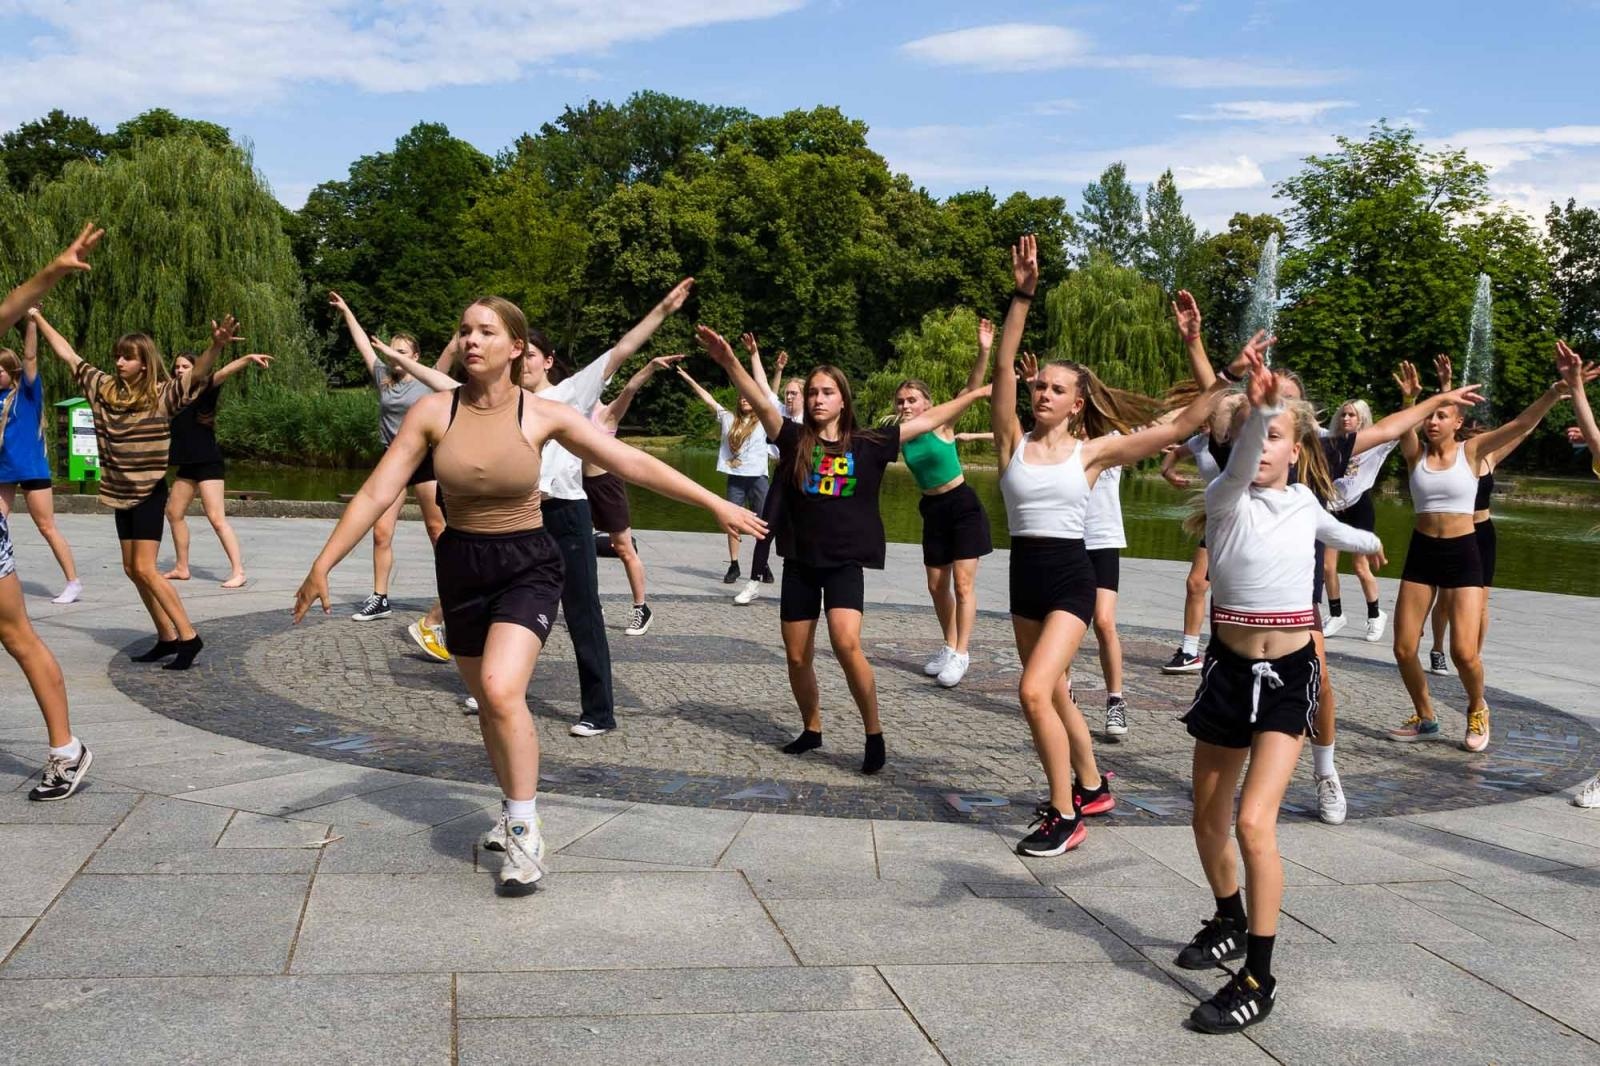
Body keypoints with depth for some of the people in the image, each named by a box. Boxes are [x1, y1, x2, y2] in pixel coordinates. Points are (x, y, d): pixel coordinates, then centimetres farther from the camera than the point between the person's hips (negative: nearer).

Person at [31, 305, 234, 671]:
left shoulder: (162, 394, -13)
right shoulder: (104, 388, 4)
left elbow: (197, 374, -29)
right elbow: (67, 355, 13)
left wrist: (216, 346, -47)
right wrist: (38, 318, 17)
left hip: (150, 493, -7)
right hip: (121, 493, 7)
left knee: (145, 569, -13)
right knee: (132, 570, 9)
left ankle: (188, 636, -6)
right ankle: (167, 638, 17)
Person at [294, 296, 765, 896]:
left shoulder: (543, 416, -10)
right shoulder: (434, 412, -7)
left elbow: (633, 464, -7)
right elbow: (376, 493, -6)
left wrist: (715, 505, -7)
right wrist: (324, 563, -10)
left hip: (527, 564, -3)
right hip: (460, 564, 3)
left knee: (501, 691, -24)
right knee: (489, 702, 15)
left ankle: (525, 835, -9)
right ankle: (515, 807, 39)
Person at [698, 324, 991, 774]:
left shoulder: (868, 444, 0)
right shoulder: (795, 439, 1)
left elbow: (928, 420, 3)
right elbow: (762, 403, -13)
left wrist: (979, 393, 4)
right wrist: (729, 362, -29)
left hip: (846, 561, -3)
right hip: (800, 560, 3)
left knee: (847, 644, -22)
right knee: (797, 657, 9)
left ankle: (874, 734, -6)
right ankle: (812, 729, 33)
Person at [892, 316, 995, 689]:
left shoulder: (942, 424, -14)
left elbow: (971, 390, -26)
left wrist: (983, 352, -40)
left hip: (962, 505, -6)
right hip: (933, 510, 6)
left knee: (963, 583, -6)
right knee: (937, 586, 12)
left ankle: (961, 654, -1)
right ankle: (950, 648, 26)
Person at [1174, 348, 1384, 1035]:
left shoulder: (1305, 504, 3)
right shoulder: (1226, 500, -8)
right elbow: (1239, 466, -33)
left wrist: (1365, 542, 49)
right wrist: (1254, 409, -52)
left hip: (1289, 675, 0)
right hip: (1229, 670, 1)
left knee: (1253, 821, -16)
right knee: (1208, 818, 13)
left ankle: (1259, 981, -7)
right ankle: (1230, 924, 40)